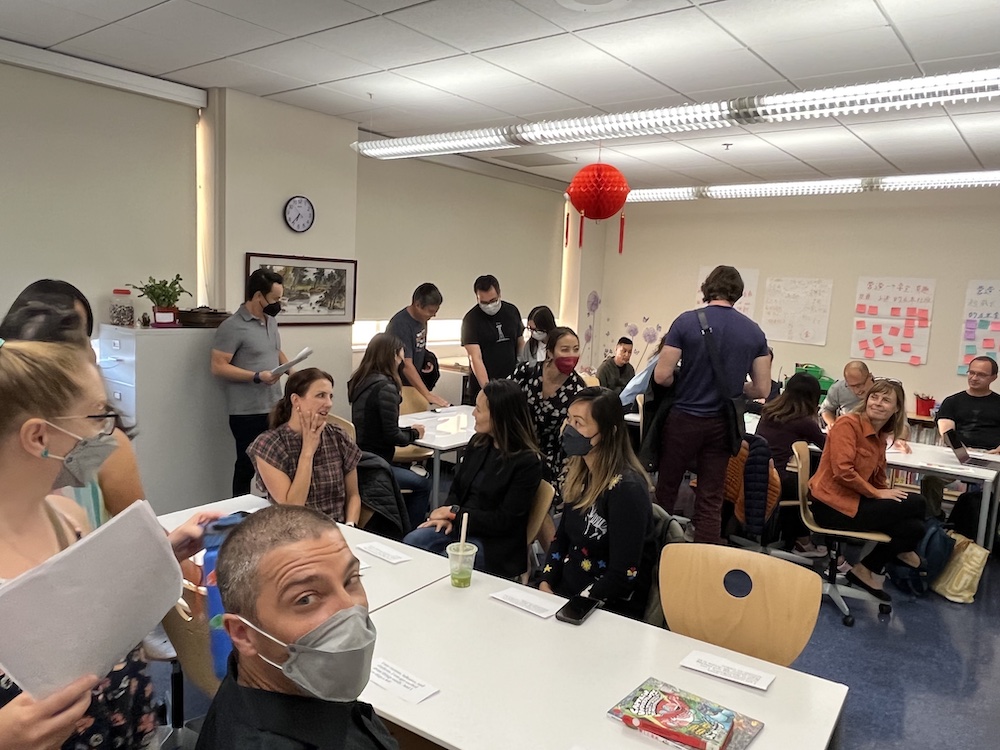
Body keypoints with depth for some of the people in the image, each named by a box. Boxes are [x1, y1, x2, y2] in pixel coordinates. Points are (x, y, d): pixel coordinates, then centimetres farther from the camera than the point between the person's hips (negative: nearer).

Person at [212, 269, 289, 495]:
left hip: (275, 408, 7)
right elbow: (218, 367, -16)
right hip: (248, 413, -7)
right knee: (247, 467, 4)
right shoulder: (233, 326, -14)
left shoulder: (271, 321, 11)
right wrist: (257, 377, -23)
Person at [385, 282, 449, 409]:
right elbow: (406, 365, -29)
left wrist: (426, 359, -1)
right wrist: (427, 394, -34)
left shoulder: (422, 318, 3)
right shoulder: (400, 325, -23)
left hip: (413, 384, 8)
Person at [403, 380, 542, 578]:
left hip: (494, 543, -6)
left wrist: (455, 513, -13)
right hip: (459, 524, 6)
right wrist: (448, 515, -8)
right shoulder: (478, 443, 7)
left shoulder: (528, 462, -15)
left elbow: (505, 521, -15)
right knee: (410, 542, -17)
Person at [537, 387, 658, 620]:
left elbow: (624, 574, -19)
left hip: (610, 610, -7)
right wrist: (546, 584, 0)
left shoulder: (627, 489, -20)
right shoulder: (579, 474, 3)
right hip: (565, 591, 7)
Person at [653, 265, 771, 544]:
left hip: (684, 419, -2)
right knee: (711, 501, 10)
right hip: (722, 424, 2)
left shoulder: (687, 321, -11)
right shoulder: (754, 332, -1)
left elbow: (661, 376, -13)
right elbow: (762, 389, 2)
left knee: (666, 489, 15)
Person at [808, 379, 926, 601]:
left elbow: (877, 478, 19)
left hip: (853, 500, 9)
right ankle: (903, 550, 20)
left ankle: (865, 570, 12)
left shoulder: (880, 436, 14)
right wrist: (878, 494, -13)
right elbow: (843, 471, -21)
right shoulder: (848, 424, -13)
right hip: (834, 505, -9)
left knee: (914, 527, -5)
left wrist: (887, 493, 0)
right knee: (918, 505, -9)